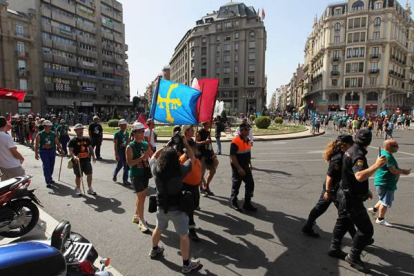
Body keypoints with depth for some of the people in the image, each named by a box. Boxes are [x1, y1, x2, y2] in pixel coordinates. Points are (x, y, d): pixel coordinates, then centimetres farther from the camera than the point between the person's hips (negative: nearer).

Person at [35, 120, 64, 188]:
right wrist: (36, 153, -10)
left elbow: (57, 143, 7)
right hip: (43, 151, -4)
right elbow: (36, 144, -5)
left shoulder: (53, 134, 6)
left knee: (51, 166, 12)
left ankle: (50, 178, 32)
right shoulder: (40, 134, -3)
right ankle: (48, 181, -6)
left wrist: (61, 149, -3)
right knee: (46, 166, -9)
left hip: (52, 151, 4)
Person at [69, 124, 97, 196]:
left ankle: (90, 189, 14)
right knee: (78, 176, 6)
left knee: (89, 173, -1)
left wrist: (93, 156, 6)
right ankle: (78, 189, 26)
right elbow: (70, 151, -11)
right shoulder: (73, 140, -4)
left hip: (86, 160, 4)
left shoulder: (86, 139, 11)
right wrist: (74, 157, -30)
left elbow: (90, 148, 18)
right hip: (77, 161, -4)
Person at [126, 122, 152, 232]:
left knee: (141, 196, 18)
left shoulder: (146, 144, 5)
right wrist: (142, 158, -26)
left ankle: (136, 216, 36)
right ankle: (142, 221, 8)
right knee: (141, 197, -5)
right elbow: (129, 163, -18)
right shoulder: (130, 147, -12)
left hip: (145, 173, 6)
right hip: (136, 175, -6)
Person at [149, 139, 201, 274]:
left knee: (158, 229, 29)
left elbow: (153, 157, 8)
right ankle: (186, 264, 24)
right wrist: (186, 144, 0)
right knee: (184, 236, 11)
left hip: (161, 206, 5)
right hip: (177, 208, -4)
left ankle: (154, 250, 53)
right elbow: (192, 158, -7)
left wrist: (166, 146, 6)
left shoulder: (156, 169, -13)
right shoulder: (181, 170, -23)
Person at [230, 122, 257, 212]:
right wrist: (239, 168, -22)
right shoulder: (235, 141, -20)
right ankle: (233, 202, 27)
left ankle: (247, 204, 21)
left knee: (250, 184, 9)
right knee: (236, 185, 6)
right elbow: (232, 156, -22)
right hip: (237, 167, -8)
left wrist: (250, 164, 15)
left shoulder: (248, 140, 7)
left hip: (246, 166, 8)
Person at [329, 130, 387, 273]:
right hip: (352, 198, -10)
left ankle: (334, 248, 36)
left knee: (343, 222, 22)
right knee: (366, 229, -1)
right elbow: (360, 176, -42)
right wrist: (376, 165, -42)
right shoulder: (358, 155, -24)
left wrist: (365, 190, 24)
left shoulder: (351, 151, 7)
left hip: (346, 195, 10)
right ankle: (354, 257, 13)